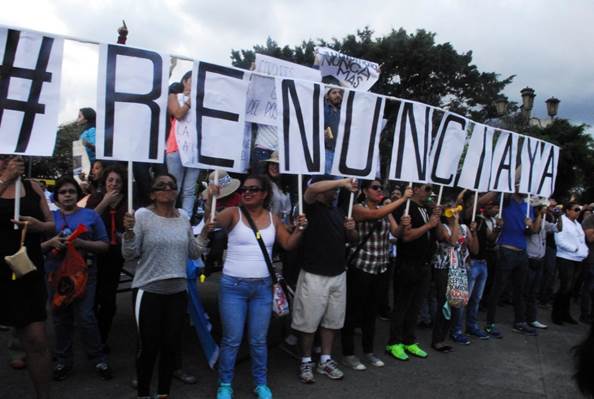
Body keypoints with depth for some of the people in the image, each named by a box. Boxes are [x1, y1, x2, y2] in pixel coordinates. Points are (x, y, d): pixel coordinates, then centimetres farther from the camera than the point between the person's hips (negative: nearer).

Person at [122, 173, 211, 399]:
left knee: (171, 344, 12)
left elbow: (193, 253, 11)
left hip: (177, 291, 4)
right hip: (148, 291, -4)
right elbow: (130, 255, -8)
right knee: (148, 346, 4)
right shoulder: (142, 215, -8)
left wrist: (205, 233, -2)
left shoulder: (184, 217, 6)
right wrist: (129, 231, -24)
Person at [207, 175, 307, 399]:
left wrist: (300, 229, -8)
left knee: (259, 340, 13)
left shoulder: (273, 219, 5)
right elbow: (212, 220, -24)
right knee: (232, 339, 6)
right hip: (233, 286, -2)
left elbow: (288, 244, 9)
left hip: (263, 287, 3)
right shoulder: (233, 213, -5)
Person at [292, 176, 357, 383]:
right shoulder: (312, 207, -6)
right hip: (314, 275, -6)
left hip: (338, 275, 6)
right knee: (309, 321, 3)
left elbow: (352, 239, 17)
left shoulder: (339, 211, 13)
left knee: (332, 320, 14)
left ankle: (325, 360, 28)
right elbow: (313, 188, -29)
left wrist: (351, 229, -5)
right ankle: (306, 362, 19)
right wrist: (344, 182, -26)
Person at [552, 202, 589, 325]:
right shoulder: (561, 222, -8)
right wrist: (575, 249, -15)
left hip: (577, 260, 7)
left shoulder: (577, 224, 17)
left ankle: (565, 313, 18)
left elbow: (582, 240, 20)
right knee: (565, 288, -9)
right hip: (566, 259, -7)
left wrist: (585, 250, 2)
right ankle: (556, 314, 2)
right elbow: (560, 241, -17)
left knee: (570, 288, 10)